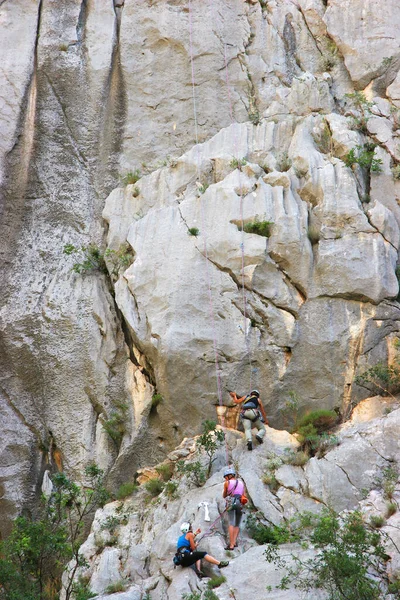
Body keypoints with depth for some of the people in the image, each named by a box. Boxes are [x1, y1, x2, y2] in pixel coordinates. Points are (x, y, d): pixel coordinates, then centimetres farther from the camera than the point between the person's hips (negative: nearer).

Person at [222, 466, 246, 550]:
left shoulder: (227, 483, 7)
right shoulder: (241, 482, 18)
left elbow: (224, 496, 16)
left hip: (231, 502, -4)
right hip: (240, 503, 4)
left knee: (231, 523, -9)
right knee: (237, 525, 12)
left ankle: (231, 545, -19)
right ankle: (234, 542, -5)